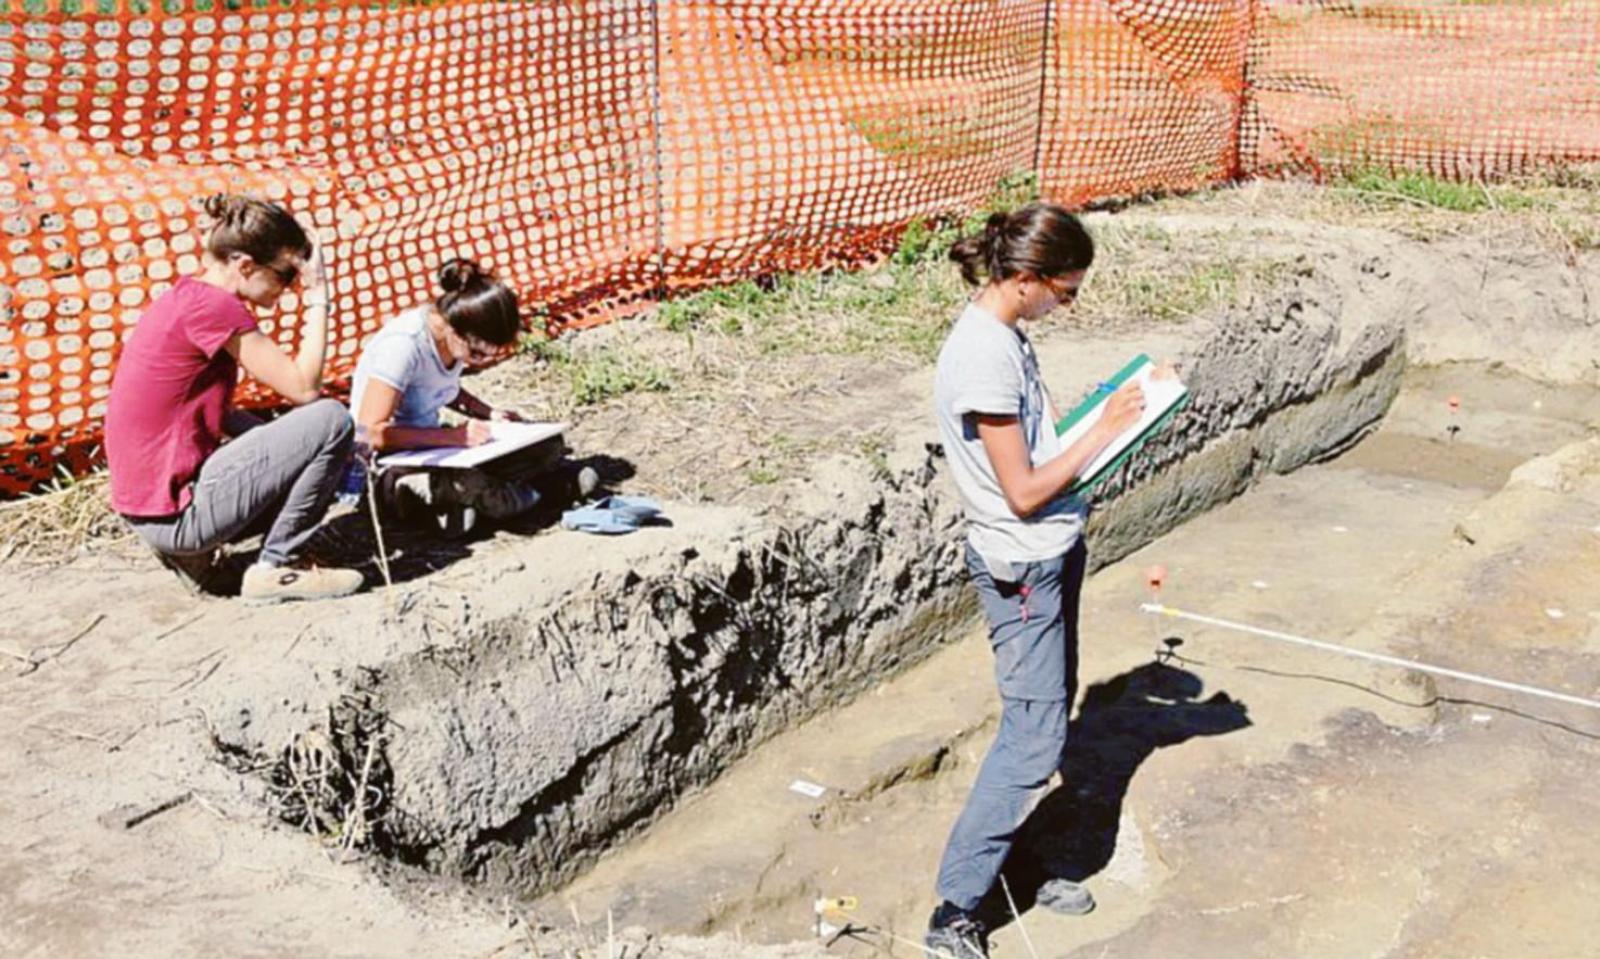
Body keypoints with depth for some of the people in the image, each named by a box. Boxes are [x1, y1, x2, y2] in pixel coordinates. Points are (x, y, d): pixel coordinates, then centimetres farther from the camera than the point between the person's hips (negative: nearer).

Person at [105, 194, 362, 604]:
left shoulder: (185, 296, 11)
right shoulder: (213, 305, -18)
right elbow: (303, 388, -17)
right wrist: (317, 298, -10)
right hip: (174, 513, -10)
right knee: (331, 420, -12)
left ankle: (191, 551, 13)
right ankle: (274, 569, -3)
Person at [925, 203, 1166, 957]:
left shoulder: (1002, 335, 5)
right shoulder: (983, 357, -25)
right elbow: (1023, 491, -22)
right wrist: (1103, 431, -15)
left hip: (1051, 555, 10)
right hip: (1022, 569, -10)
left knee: (1046, 718, 17)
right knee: (1034, 736, -4)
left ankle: (1016, 862, 32)